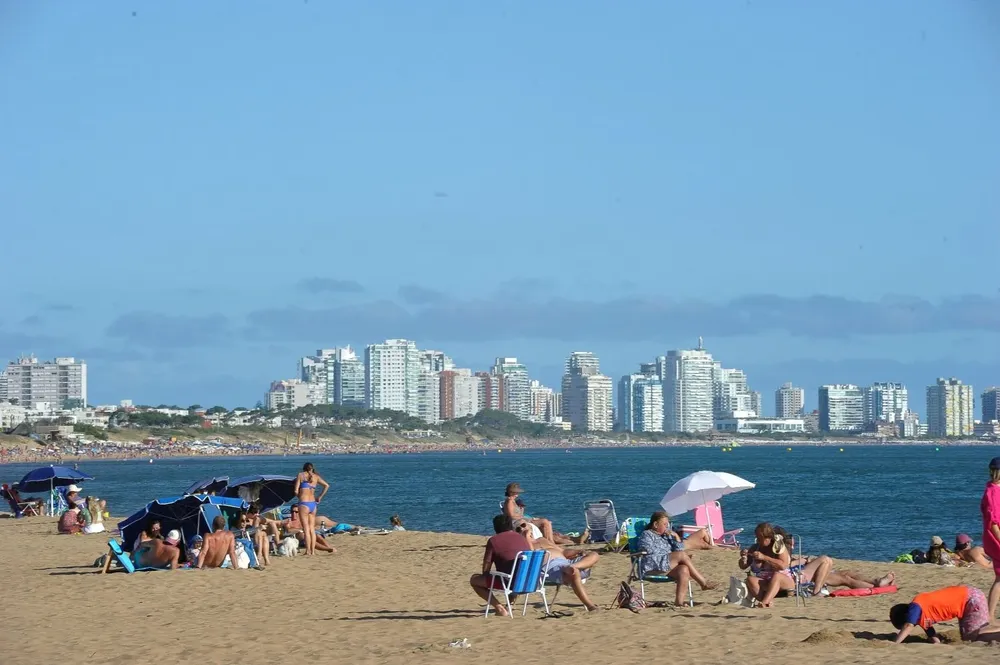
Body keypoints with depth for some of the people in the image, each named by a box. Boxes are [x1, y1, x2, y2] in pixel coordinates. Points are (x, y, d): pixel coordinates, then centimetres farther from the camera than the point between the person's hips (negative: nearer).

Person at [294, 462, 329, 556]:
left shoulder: (301, 475, 1)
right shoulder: (316, 477, 11)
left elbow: (296, 491, -4)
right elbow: (327, 485, 7)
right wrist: (320, 497, 12)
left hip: (304, 503, -4)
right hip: (313, 503, 4)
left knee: (306, 529, -3)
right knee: (312, 528, 12)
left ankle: (308, 551, -5)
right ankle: (313, 550, 11)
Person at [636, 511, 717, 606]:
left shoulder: (666, 536, 29)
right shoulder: (646, 534, 10)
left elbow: (679, 549, 27)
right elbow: (649, 550, -8)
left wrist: (676, 537, 13)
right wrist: (668, 553, -4)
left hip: (667, 567, 7)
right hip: (652, 568, -7)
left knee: (684, 569, -30)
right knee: (682, 555, -23)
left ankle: (679, 601, -42)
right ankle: (703, 583, -19)